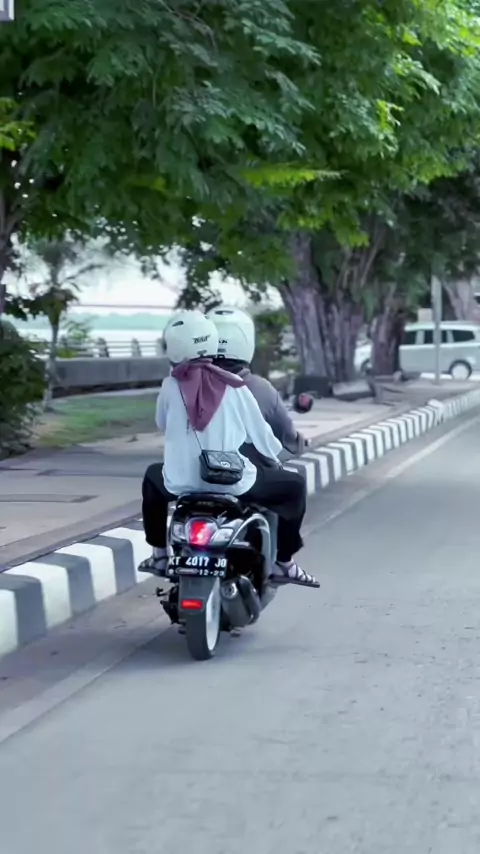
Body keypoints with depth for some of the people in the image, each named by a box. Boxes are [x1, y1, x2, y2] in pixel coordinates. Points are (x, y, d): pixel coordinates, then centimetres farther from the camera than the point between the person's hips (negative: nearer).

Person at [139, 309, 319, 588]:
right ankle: (283, 563, 14)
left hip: (182, 484, 2)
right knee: (294, 485, 18)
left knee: (154, 476, 36)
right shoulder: (233, 386, -6)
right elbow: (258, 429, 4)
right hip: (234, 485, -2)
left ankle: (159, 555, 34)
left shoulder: (171, 386, -2)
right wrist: (274, 457, 23)